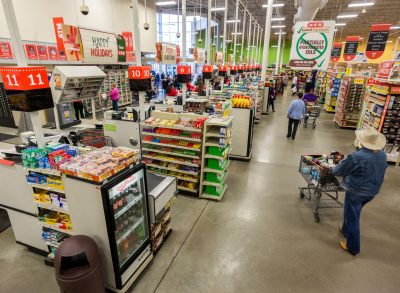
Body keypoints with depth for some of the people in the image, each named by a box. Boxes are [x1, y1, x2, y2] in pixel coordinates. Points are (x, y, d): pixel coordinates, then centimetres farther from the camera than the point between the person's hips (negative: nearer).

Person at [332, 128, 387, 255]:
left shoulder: (357, 157, -27)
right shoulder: (383, 156, -4)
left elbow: (339, 171, -15)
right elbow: (378, 172, 12)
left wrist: (333, 169, 7)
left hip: (356, 192, -7)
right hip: (373, 192, 7)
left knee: (352, 216, 8)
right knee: (352, 212, 27)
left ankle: (352, 247, 21)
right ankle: (346, 229, 48)